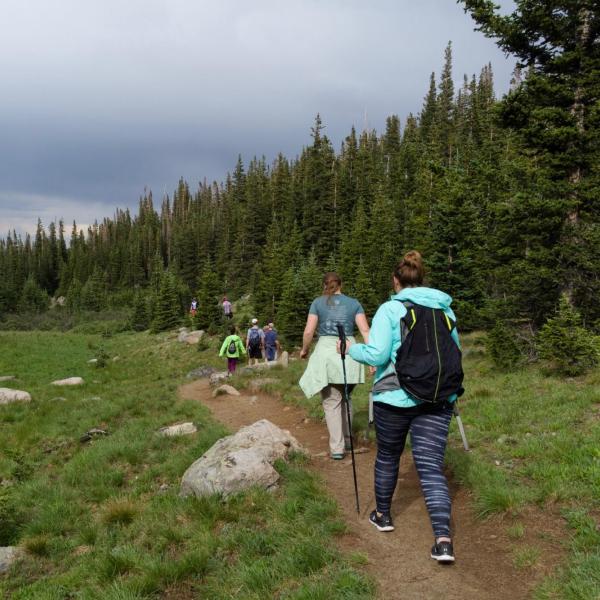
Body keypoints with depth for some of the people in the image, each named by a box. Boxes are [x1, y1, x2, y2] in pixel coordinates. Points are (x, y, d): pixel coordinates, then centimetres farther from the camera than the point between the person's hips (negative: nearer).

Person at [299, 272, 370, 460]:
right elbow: (365, 331, 0)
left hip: (327, 354, -2)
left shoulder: (318, 303, 6)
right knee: (345, 398, 21)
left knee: (332, 402, 2)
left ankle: (337, 448, -2)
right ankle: (347, 439, 26)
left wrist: (304, 350, 16)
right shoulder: (354, 303, 10)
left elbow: (309, 331, -1)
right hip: (349, 355, 2)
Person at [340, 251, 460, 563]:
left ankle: (382, 515, 37)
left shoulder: (390, 309, -7)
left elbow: (376, 354, -15)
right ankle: (443, 540, -10)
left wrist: (351, 348, 3)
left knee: (387, 457, 18)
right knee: (431, 466, 2)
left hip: (395, 397, -3)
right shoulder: (445, 309, 7)